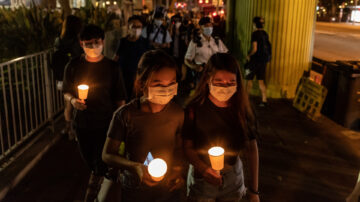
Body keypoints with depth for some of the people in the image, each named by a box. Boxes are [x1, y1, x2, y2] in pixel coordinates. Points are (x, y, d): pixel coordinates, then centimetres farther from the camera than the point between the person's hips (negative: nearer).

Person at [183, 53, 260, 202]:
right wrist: (204, 169, -28)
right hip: (201, 179, -2)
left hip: (233, 178, 3)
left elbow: (251, 148, -5)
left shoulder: (241, 109, -8)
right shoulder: (195, 109, -16)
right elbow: (187, 147, -11)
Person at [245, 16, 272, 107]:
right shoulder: (265, 34, 7)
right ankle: (264, 100, 8)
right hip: (264, 60, 7)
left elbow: (254, 49, -18)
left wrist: (249, 55, -3)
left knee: (249, 79, 8)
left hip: (255, 60, -6)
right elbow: (267, 47, 11)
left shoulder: (255, 34, -14)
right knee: (261, 81, 10)